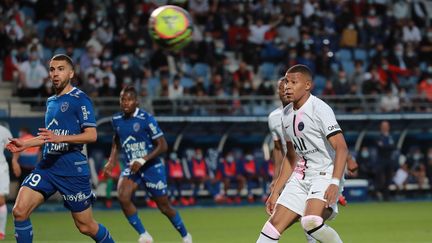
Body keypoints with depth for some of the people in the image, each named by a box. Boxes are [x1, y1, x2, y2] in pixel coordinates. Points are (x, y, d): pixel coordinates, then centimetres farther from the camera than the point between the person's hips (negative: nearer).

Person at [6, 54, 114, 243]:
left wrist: (61, 138, -27)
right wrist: (25, 144, 20)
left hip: (72, 169, -7)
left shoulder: (79, 99, -7)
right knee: (19, 211, -11)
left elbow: (91, 135, -16)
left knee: (86, 226, 1)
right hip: (47, 165, 7)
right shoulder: (51, 102, 17)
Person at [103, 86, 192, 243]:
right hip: (131, 167, 4)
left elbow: (163, 146, -17)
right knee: (123, 197, -23)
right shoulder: (117, 120, 0)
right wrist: (112, 160, 8)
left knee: (164, 206, 6)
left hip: (152, 167, -4)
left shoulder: (146, 119, -17)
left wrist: (142, 160, -25)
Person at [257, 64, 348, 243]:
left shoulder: (320, 109, -14)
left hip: (326, 175, -7)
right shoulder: (286, 114, 10)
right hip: (301, 177, 8)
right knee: (274, 225, -2)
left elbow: (341, 148, -22)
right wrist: (275, 192, 19)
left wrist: (335, 183, -35)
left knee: (310, 222, -31)